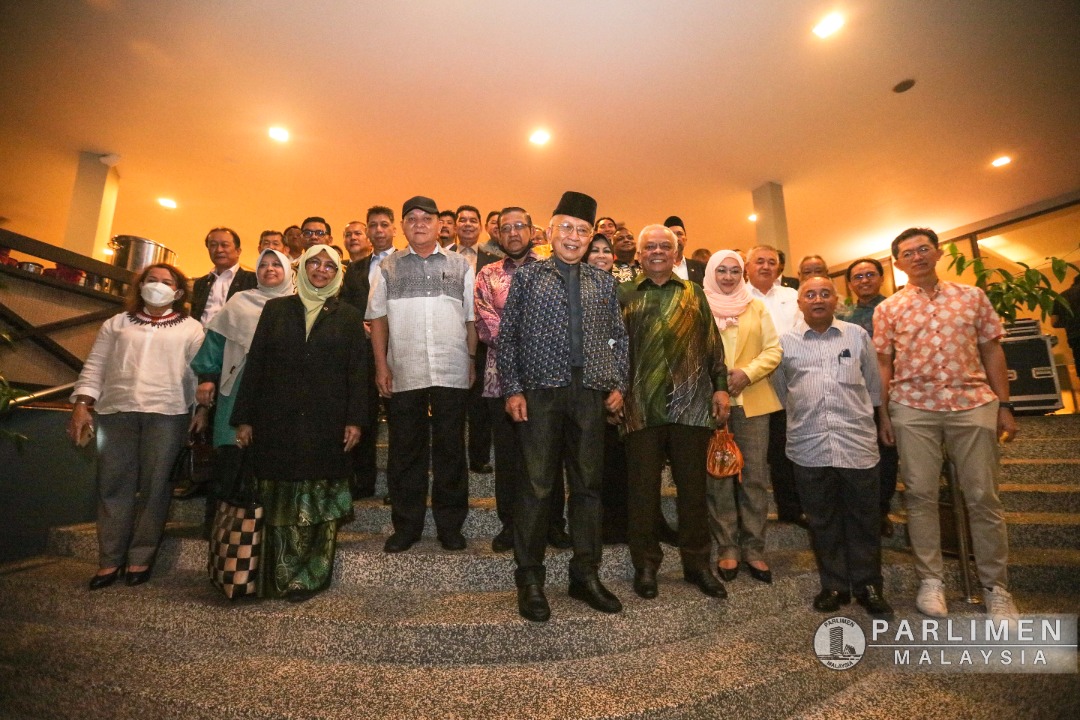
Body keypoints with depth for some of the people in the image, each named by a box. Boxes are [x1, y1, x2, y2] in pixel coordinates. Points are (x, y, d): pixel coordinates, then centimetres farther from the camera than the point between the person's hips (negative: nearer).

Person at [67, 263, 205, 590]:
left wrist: (202, 406, -8)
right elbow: (95, 366, 13)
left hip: (166, 413, -3)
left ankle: (141, 558, 11)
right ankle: (110, 560, 13)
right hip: (116, 412, 3)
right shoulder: (116, 324, 17)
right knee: (113, 486, 4)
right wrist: (82, 403, 2)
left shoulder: (191, 328, 10)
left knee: (153, 486, 1)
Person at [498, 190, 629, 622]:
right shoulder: (527, 276, 7)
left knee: (588, 485, 9)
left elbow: (619, 338, 15)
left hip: (591, 393, 3)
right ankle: (529, 579, 16)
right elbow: (507, 337, 2)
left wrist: (618, 384, 4)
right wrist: (512, 389, -6)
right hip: (541, 392, -2)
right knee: (536, 486, 1)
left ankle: (586, 575, 23)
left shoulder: (603, 282, 14)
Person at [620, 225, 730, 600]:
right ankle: (645, 564, 20)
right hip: (642, 407, -1)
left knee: (693, 485, 9)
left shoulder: (694, 294, 14)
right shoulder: (624, 294, 9)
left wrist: (720, 386, 4)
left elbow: (713, 344, 12)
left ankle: (697, 562, 25)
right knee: (643, 487, 5)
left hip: (692, 404, 2)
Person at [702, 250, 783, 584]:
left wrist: (747, 374, -10)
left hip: (752, 400, 2)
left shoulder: (757, 307, 12)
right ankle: (727, 548, 14)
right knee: (718, 475, 3)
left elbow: (773, 349, 6)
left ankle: (753, 548, 15)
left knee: (755, 475, 3)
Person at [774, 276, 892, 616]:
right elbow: (780, 390, 14)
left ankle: (868, 585, 24)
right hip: (809, 446, 0)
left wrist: (865, 417, 18)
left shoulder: (858, 336, 8)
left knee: (863, 518, 8)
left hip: (857, 442, 1)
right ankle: (833, 585, 23)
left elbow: (873, 384, 16)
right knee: (822, 520, 9)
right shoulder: (785, 342, 6)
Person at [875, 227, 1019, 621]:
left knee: (983, 497, 4)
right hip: (912, 408, 0)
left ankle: (996, 588, 18)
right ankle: (931, 580, 16)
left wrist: (1004, 405, 3)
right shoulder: (887, 309, 5)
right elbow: (883, 364, 6)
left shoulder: (972, 296, 8)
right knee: (920, 494, 3)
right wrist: (883, 414, 1)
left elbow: (992, 351, 9)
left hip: (973, 403, 1)